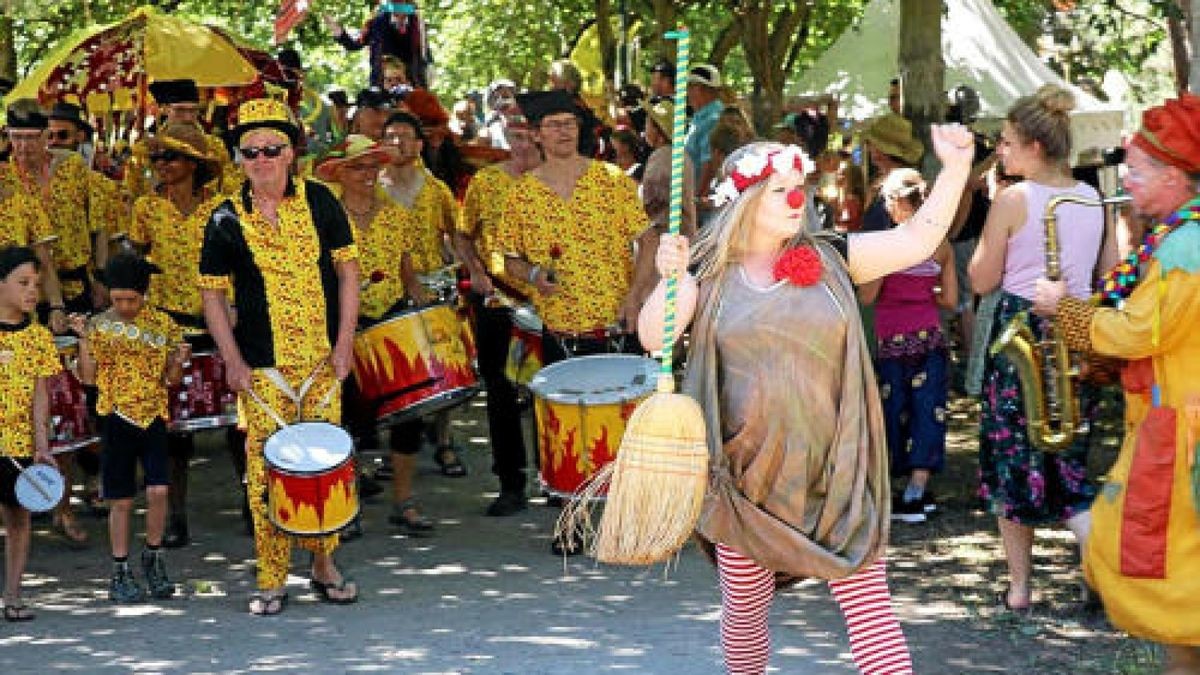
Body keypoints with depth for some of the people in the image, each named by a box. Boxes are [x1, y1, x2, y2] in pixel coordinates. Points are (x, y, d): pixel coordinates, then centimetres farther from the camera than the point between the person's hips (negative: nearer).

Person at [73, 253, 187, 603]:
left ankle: (154, 557, 12)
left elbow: (171, 379, 6)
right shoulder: (100, 326, 0)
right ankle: (120, 573, 13)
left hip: (154, 417, 1)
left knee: (158, 491, -10)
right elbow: (88, 376, -2)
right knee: (121, 500, 3)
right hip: (117, 418, -1)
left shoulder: (164, 325, 3)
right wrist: (84, 339, -12)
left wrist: (178, 362, -14)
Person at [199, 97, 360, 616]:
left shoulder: (319, 202, 2)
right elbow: (212, 294, 3)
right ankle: (271, 581, 5)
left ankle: (324, 566, 20)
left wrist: (344, 341, -3)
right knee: (267, 469, -3)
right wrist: (232, 360, -5)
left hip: (321, 360, 1)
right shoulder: (228, 220, 0)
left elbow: (347, 269, 5)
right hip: (262, 368, -1)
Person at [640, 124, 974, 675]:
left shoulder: (829, 259, 4)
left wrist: (955, 169, -14)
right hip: (746, 473, 0)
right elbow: (653, 337, -9)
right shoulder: (710, 272, 1)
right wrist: (668, 279, -26)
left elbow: (916, 241, -3)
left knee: (868, 602, -5)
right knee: (744, 609, 11)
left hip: (835, 473, 0)